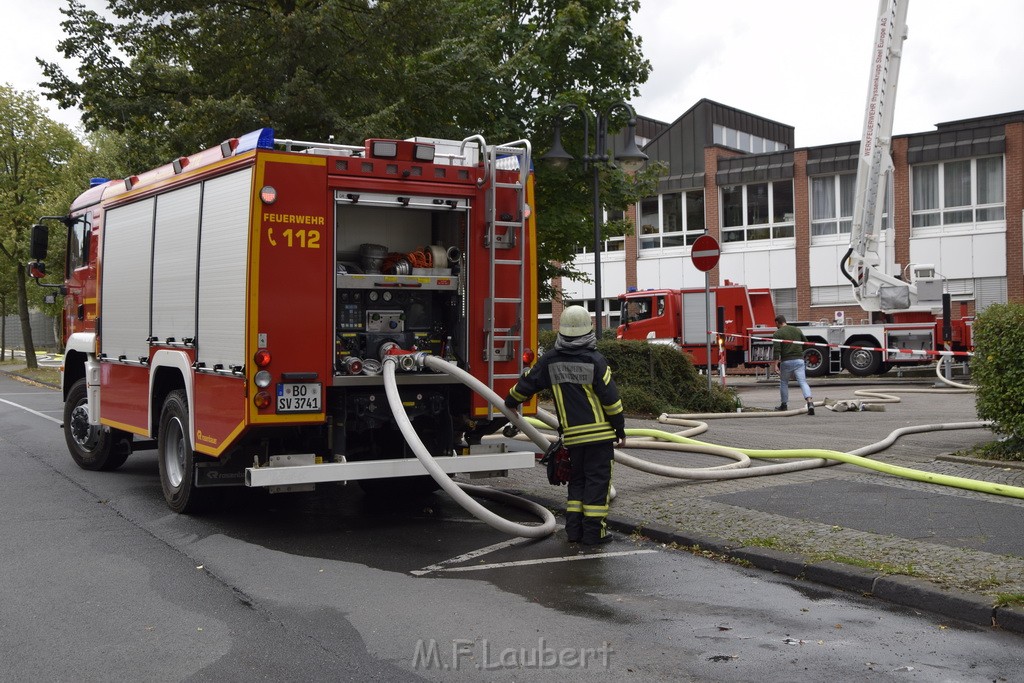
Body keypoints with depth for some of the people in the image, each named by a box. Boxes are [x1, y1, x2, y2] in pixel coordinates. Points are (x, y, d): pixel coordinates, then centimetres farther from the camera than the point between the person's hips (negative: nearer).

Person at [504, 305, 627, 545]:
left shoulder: (549, 360, 1)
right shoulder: (595, 361, -11)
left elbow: (527, 383, 12)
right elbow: (611, 399, -10)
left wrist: (510, 402, 31)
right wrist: (620, 429, 0)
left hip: (572, 434, 4)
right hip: (600, 433, -4)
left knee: (576, 479, 17)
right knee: (597, 480, 2)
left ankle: (574, 528, 15)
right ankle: (593, 531, 2)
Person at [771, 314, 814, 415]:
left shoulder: (777, 333, -2)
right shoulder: (797, 330, 12)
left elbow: (776, 350, -12)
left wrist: (775, 364, -14)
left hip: (786, 361, -3)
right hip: (799, 360, 3)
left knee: (783, 382, 18)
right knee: (803, 382, -5)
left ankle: (784, 405, 26)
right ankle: (810, 402, -25)